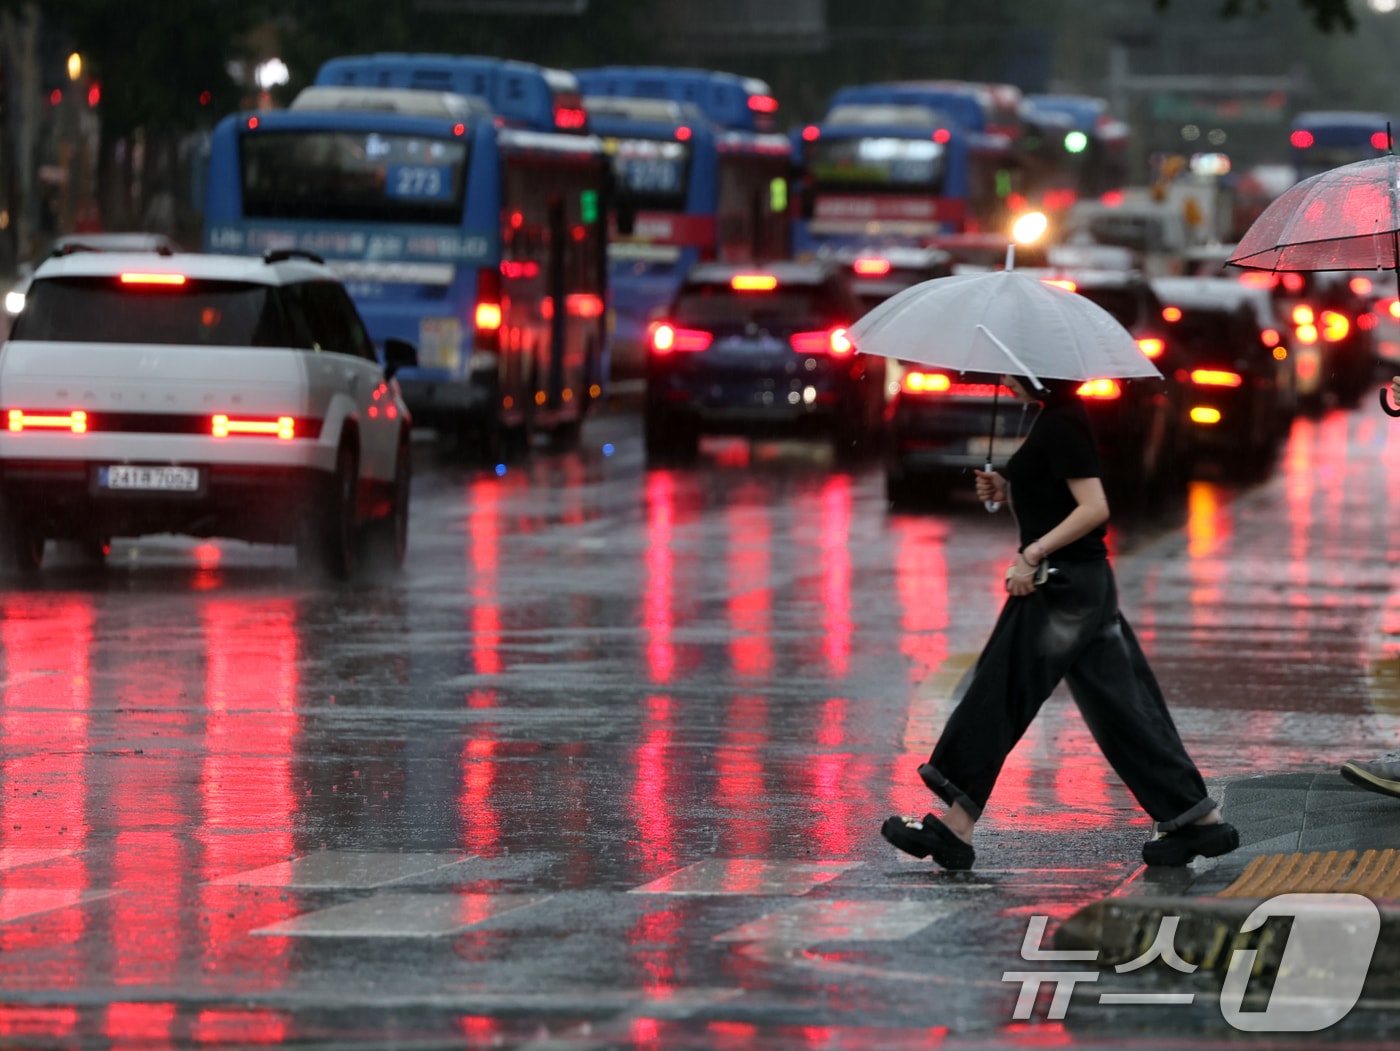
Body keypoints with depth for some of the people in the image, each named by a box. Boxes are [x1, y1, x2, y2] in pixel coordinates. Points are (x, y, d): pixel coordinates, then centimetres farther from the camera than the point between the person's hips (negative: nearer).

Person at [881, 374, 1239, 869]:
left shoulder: (1060, 424, -15)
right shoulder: (1058, 419, 14)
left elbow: (1094, 507, -22)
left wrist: (1032, 554, -23)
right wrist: (1007, 492, 9)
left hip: (1064, 586, -10)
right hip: (1089, 581, 10)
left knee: (998, 695, -3)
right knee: (1118, 704, 10)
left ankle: (956, 827, 1)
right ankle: (1200, 819, 10)